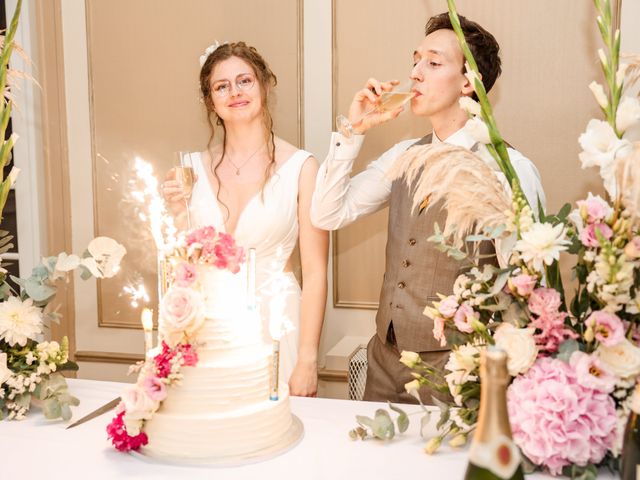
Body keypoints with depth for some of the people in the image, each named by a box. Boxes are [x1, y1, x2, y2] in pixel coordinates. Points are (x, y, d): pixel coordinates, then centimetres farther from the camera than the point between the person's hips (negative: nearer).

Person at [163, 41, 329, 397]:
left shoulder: (301, 167, -7)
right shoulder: (195, 167, 3)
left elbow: (315, 273, -8)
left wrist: (307, 361, -11)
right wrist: (174, 212, -6)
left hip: (273, 325, -3)